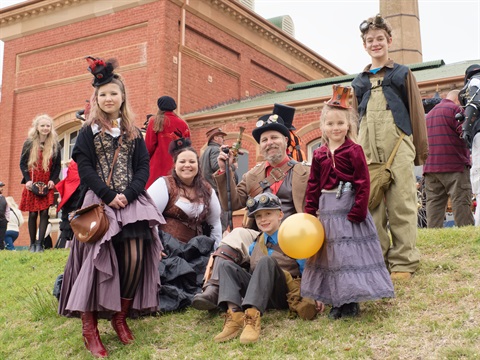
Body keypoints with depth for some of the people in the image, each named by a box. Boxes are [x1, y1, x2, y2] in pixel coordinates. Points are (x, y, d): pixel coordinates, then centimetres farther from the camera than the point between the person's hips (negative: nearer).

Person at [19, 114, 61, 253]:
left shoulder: (55, 145, 3)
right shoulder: (29, 143, 3)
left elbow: (58, 165, 7)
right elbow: (22, 163, 4)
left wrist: (52, 180, -7)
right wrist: (27, 180, -8)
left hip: (47, 185, 0)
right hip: (32, 184, 0)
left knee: (44, 212, -7)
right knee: (32, 214, 2)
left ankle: (40, 243, -5)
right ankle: (32, 243, 11)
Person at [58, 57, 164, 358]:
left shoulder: (134, 133, 14)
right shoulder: (88, 132, 7)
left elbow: (144, 167, 6)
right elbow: (85, 168, -3)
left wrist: (127, 195, -11)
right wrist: (109, 196, -14)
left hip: (132, 202, 2)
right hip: (100, 202, -2)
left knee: (134, 259, -9)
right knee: (98, 259, -10)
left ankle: (121, 317, 9)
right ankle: (89, 327, -4)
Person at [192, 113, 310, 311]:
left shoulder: (305, 173, 14)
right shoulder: (253, 175, 23)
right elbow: (231, 204, 13)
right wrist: (224, 171, 6)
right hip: (257, 235, 3)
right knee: (235, 237, -29)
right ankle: (212, 290, -39)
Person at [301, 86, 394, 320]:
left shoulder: (354, 150, -7)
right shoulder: (319, 154, 7)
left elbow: (363, 183, -11)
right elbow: (313, 186, 10)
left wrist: (357, 212, -17)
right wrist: (309, 213, 4)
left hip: (349, 207, -5)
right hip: (327, 210, 6)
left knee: (350, 253, 0)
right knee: (330, 254, 11)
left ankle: (351, 302, 12)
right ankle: (336, 302, 23)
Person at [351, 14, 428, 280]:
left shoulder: (402, 74, 13)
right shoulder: (359, 81, 21)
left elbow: (416, 111, 9)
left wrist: (421, 149, 3)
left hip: (398, 145, -3)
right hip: (367, 148, 3)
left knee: (401, 204, -6)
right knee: (371, 204, 0)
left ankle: (403, 262, -3)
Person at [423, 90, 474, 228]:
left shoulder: (429, 114, 23)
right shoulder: (455, 109, -3)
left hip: (430, 167, 7)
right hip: (455, 165, -7)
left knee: (434, 203, 2)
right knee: (461, 203, -8)